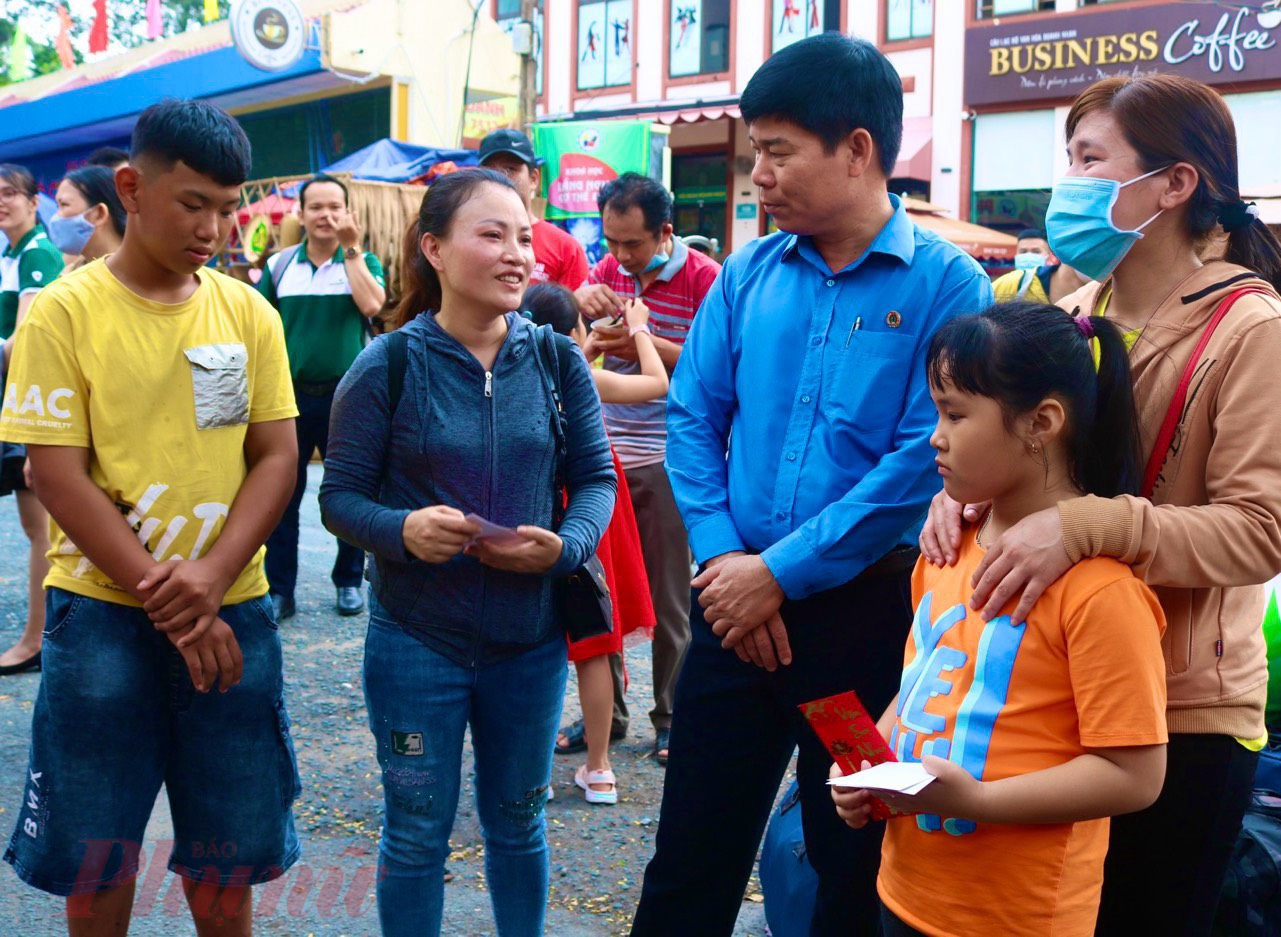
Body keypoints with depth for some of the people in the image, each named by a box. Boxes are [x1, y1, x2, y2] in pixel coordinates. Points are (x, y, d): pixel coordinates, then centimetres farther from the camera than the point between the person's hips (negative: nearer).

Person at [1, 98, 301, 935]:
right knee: (97, 850, 10)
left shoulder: (249, 312, 3)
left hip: (232, 611, 3)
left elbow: (276, 457, 1)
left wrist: (211, 578, -15)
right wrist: (165, 601, -15)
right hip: (102, 611, -2)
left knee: (228, 842, 12)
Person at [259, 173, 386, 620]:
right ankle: (279, 590, 12)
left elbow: (372, 305, -18)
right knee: (282, 496, 4)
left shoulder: (363, 261, 2)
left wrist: (351, 248, -16)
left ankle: (348, 582, 23)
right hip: (289, 394, 1)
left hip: (345, 395, -1)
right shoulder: (279, 265, 6)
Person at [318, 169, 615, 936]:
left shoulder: (557, 360, -2)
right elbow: (341, 496, -7)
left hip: (532, 638, 3)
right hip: (418, 640, -2)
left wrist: (568, 545, -17)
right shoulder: (387, 367, -9)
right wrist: (403, 529, -27)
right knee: (418, 832, 11)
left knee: (518, 821, 19)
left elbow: (597, 477, 2)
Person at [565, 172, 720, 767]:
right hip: (605, 449, 5)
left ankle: (670, 717, 17)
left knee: (669, 597, 4)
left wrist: (648, 344, -20)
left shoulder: (703, 277, -7)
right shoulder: (607, 271, 10)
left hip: (667, 458, -5)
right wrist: (579, 301, -14)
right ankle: (605, 711, 21)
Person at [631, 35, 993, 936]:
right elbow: (693, 416, 6)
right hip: (738, 597, 4)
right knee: (690, 859, 13)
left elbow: (925, 462, -16)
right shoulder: (749, 273, 4)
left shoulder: (947, 285, -10)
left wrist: (781, 573, -16)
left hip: (869, 612, -3)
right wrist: (723, 556, -8)